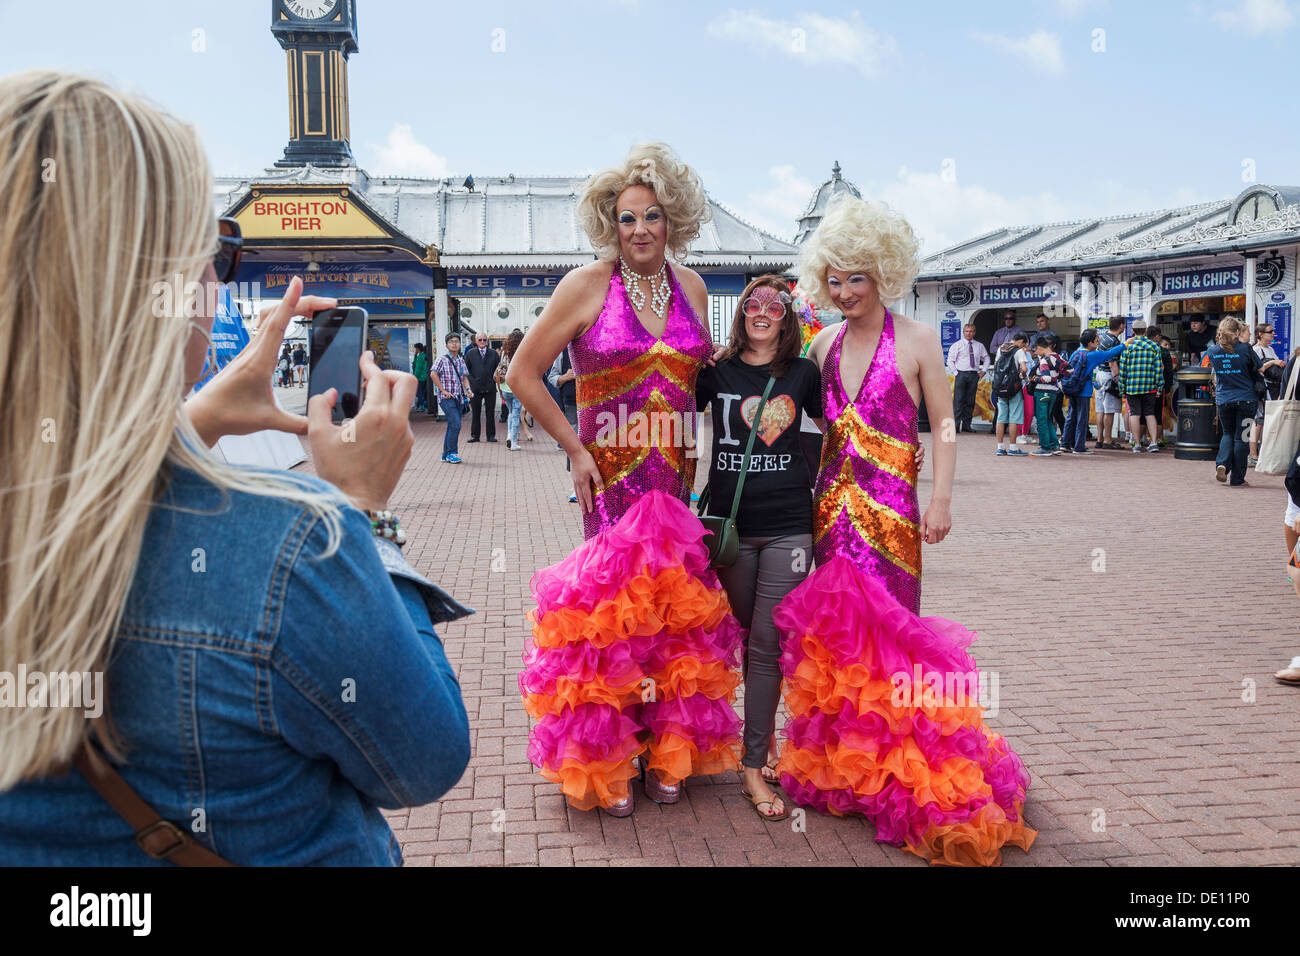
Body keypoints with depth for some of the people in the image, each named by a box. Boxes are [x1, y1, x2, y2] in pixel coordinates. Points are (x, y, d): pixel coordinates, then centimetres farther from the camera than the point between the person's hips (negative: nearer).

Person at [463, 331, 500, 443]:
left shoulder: (494, 353, 6)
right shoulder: (470, 353, 6)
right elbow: (466, 370, 5)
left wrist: (496, 376, -4)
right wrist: (471, 382, -4)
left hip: (490, 388, 0)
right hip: (476, 388, 0)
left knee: (490, 413, 5)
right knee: (475, 413, 6)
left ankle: (491, 435, 12)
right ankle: (474, 435, 13)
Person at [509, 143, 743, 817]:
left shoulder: (690, 287, 9)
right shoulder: (587, 286, -5)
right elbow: (523, 373, -2)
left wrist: (699, 455, 9)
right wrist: (575, 446, -5)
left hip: (679, 478, 4)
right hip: (612, 477, -4)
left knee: (679, 611, 7)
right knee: (612, 608, -3)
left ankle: (668, 752, 25)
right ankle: (607, 761, 16)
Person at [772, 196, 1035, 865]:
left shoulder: (916, 342, -3)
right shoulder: (824, 345, 11)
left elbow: (943, 427, -2)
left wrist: (941, 497, -12)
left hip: (890, 509, -5)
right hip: (832, 504, 5)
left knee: (885, 627, -6)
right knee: (832, 627, 5)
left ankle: (900, 771, 7)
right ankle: (840, 761, 21)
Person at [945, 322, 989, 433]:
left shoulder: (979, 346, 13)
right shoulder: (957, 345, 3)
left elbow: (986, 359, 24)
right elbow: (950, 361, 1)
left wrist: (983, 371, 11)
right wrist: (956, 373, -6)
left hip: (974, 375, 3)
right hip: (961, 374, -3)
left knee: (970, 401, 4)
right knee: (958, 400, -10)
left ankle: (966, 425, 9)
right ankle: (956, 425, -11)